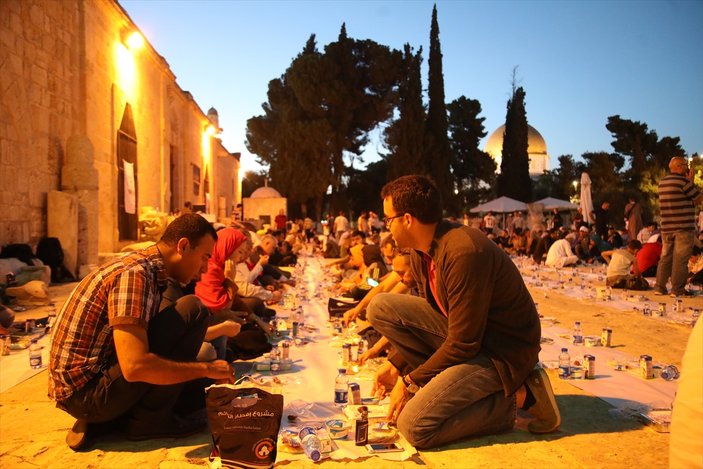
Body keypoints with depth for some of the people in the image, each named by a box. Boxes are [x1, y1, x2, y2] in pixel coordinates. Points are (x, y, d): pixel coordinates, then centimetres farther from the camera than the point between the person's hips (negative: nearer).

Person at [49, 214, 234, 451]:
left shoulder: (145, 267, 8)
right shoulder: (135, 273, -21)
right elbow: (134, 366, -30)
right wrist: (207, 369, -20)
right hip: (86, 391, -10)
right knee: (192, 311, -15)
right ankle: (151, 418, -6)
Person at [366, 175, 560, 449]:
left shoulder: (464, 252, -28)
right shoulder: (421, 251, 0)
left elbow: (463, 345, -24)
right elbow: (429, 313, 14)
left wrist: (408, 382, -13)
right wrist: (395, 364, 6)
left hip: (503, 351, -9)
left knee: (413, 426, -20)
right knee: (381, 307, -2)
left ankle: (513, 397, -4)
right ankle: (440, 385, 3)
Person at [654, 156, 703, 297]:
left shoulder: (662, 182, 12)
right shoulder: (683, 181, -12)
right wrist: (691, 181, 4)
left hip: (666, 227, 7)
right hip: (684, 227, -7)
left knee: (665, 257, 12)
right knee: (680, 259, -2)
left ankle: (659, 287, 13)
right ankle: (678, 290, 1)